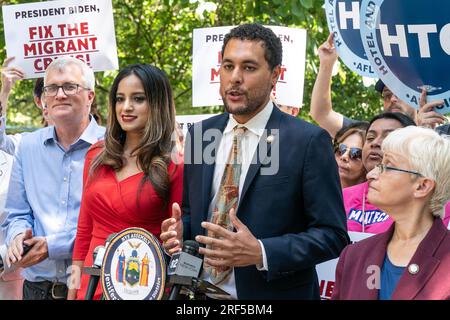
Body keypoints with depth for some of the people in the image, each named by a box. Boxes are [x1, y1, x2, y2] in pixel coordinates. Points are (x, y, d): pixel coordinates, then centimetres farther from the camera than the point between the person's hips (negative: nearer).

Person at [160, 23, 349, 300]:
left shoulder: (308, 141, -13)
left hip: (273, 293, -5)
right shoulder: (200, 134, 3)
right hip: (200, 292, 5)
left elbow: (333, 235, -14)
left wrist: (261, 253, -24)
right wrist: (180, 231, -7)